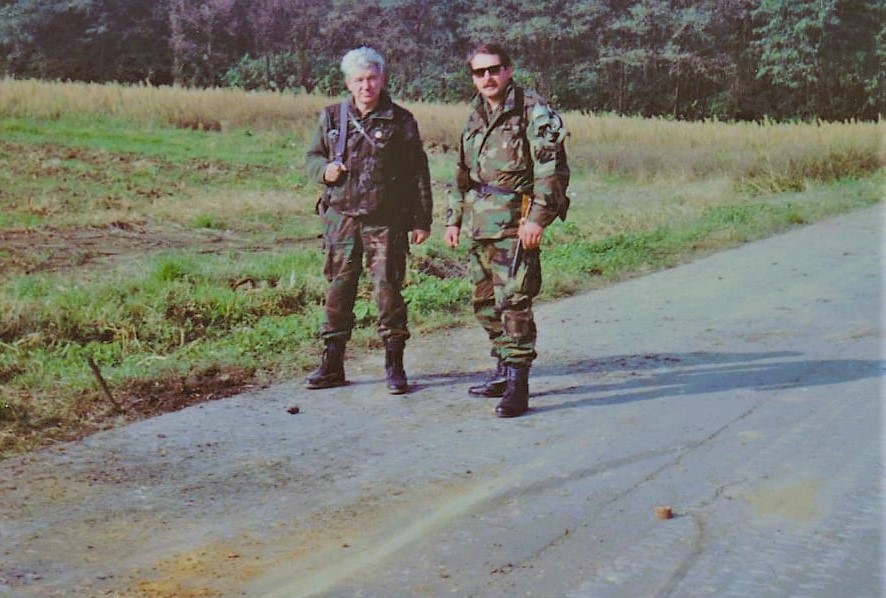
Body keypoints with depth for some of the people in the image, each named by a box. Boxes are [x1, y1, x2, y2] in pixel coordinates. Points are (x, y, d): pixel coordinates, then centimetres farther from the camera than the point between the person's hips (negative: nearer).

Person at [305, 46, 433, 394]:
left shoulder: (400, 121, 2)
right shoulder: (331, 118, 9)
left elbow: (418, 174, 3)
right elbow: (312, 158, 18)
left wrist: (421, 221, 0)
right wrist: (324, 170, -6)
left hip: (386, 222, -2)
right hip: (341, 218, 3)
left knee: (388, 290, -2)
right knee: (338, 290, 6)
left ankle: (394, 365, 10)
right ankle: (332, 363, 17)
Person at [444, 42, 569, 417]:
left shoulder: (533, 112, -6)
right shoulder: (475, 117, 17)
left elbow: (552, 170, -13)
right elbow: (462, 174, 24)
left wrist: (537, 218, -20)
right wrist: (453, 219, 19)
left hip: (515, 224, -8)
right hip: (481, 227, 8)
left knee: (512, 301, -12)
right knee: (485, 302, 13)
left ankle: (517, 384, -7)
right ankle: (503, 371, 25)